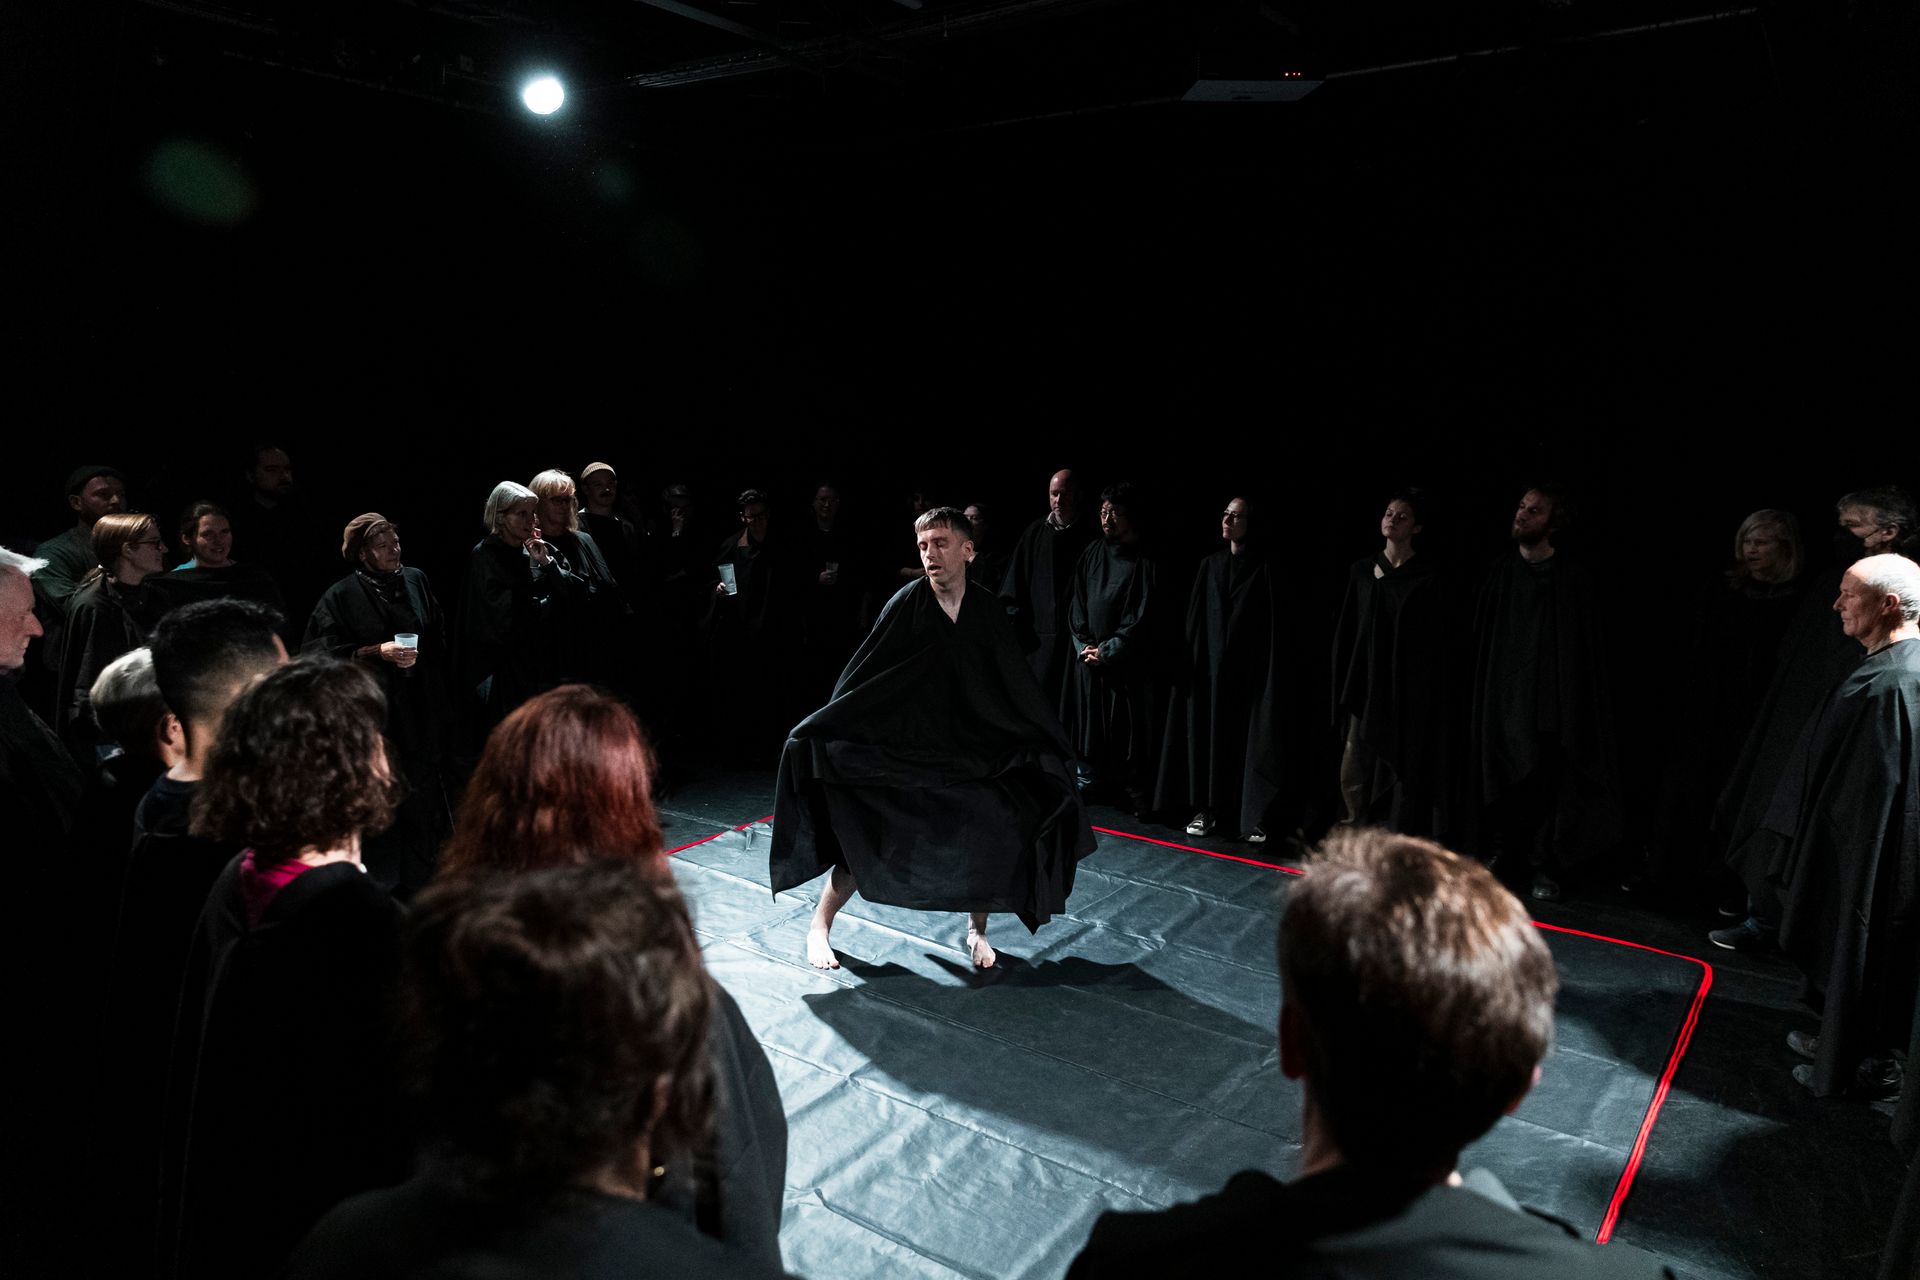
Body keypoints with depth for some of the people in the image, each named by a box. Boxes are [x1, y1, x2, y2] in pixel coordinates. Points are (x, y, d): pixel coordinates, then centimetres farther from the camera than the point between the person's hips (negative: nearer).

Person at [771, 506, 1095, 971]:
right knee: (867, 840, -9)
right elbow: (862, 675, -11)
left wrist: (1048, 746, 8)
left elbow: (1016, 687, 5)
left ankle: (976, 929, 17)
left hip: (970, 750, 3)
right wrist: (819, 733, -16)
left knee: (997, 831, -9)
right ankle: (819, 924, 17)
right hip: (901, 749, -3)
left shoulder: (986, 611, -5)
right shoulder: (907, 604, -13)